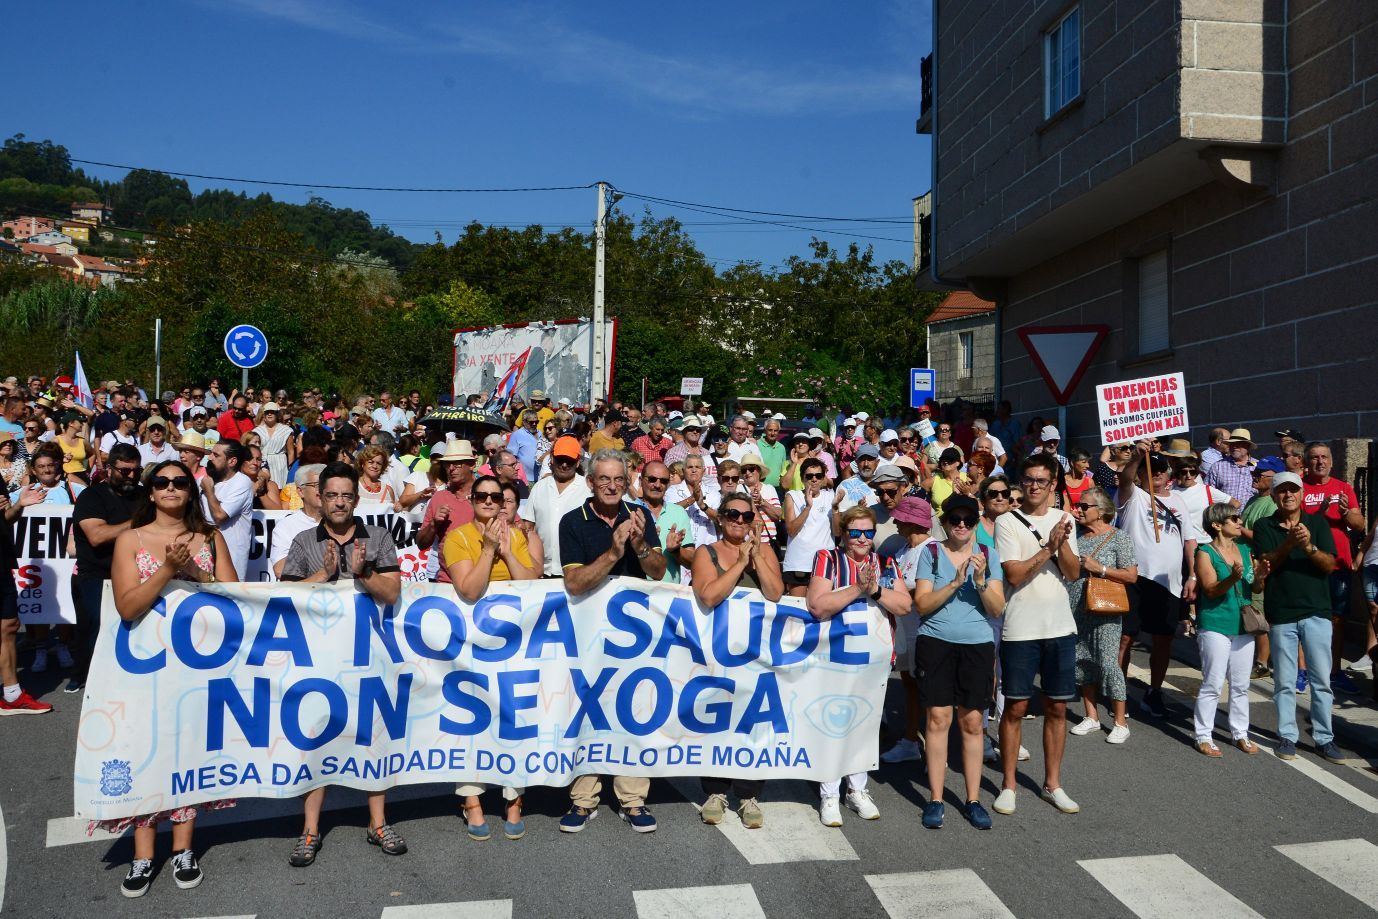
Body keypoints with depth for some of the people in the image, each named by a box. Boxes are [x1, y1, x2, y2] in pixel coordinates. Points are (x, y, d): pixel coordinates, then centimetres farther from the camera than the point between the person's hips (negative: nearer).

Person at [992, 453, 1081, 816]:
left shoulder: (1063, 520, 8)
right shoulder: (1007, 522, -5)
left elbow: (1073, 573, 1)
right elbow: (1014, 574, -14)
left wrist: (1062, 543, -15)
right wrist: (1049, 547, -18)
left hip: (1060, 627, 4)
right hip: (1020, 629, -4)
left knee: (1056, 707, 10)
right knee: (1015, 707, 4)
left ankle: (1052, 783, 23)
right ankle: (1008, 785, 15)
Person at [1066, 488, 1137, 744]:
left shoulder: (1118, 537, -5)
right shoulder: (1076, 534, 9)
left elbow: (1131, 576, -7)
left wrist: (1098, 568, -15)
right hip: (1076, 610, 6)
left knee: (1108, 664, -5)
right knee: (1082, 663, 11)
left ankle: (1121, 722, 7)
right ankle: (1091, 717, 23)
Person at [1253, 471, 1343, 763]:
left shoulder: (1318, 523, 5)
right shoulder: (1264, 527, 4)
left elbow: (1330, 564, -3)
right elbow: (1265, 565, -8)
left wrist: (1309, 547, -22)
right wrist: (1289, 544, -23)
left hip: (1316, 612, 1)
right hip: (1281, 614, 0)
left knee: (1322, 679, 3)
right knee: (1285, 682, 6)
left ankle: (1324, 738, 14)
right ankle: (1287, 736, 15)